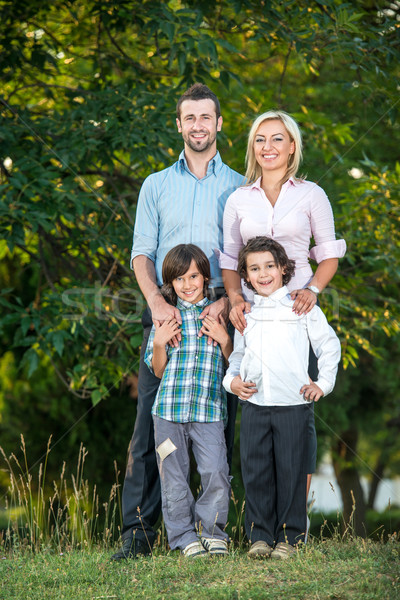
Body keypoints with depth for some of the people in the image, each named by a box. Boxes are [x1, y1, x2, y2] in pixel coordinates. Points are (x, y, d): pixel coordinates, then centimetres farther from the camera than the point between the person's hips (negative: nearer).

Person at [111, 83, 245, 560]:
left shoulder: (238, 187, 12)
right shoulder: (156, 185, 16)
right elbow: (141, 253, 8)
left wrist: (224, 302, -13)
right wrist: (156, 300, -11)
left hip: (217, 314, -1)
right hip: (166, 312, 1)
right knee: (150, 422, -6)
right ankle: (138, 529, -6)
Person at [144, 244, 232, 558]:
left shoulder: (218, 314, 8)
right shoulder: (166, 315, 7)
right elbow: (158, 370, 8)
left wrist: (224, 339, -7)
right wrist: (159, 343, -9)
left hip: (209, 410, -1)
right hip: (169, 410, 1)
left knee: (216, 473, -11)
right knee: (174, 478, 3)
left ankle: (210, 528, 8)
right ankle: (185, 535, 16)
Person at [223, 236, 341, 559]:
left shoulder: (302, 307, 4)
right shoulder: (246, 314, 14)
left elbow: (329, 345, 9)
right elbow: (238, 354, 22)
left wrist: (323, 383, 2)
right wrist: (233, 379, 3)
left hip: (293, 403, -3)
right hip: (254, 403, 3)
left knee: (291, 469, -1)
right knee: (256, 470, 2)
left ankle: (289, 535, 9)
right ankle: (260, 534, 11)